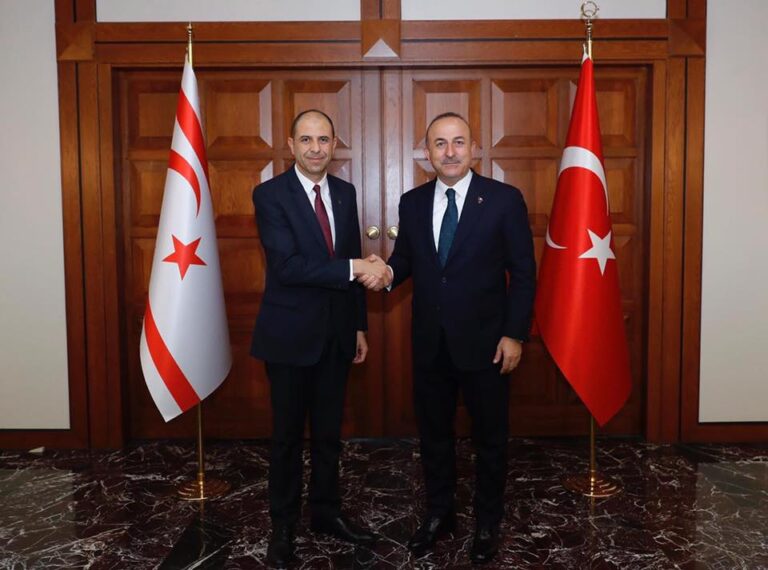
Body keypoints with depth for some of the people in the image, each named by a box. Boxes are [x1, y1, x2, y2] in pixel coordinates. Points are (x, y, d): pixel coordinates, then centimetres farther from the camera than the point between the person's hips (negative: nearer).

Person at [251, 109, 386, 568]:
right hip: (290, 333, -5)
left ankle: (327, 512, 34)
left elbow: (353, 263, 11)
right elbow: (287, 266, -23)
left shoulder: (345, 192, 6)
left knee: (329, 431, 16)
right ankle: (284, 525, 26)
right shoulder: (270, 194, -12)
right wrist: (354, 268, -25)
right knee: (288, 434, 9)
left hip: (336, 333, 5)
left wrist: (359, 325, 11)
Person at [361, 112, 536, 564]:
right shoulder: (412, 203, 4)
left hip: (484, 341, -3)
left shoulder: (505, 199, -7)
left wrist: (515, 334, -11)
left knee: (490, 437, 12)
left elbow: (523, 273, -7)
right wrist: (387, 273, -13)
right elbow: (407, 260, 10)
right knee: (434, 433, 17)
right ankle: (439, 513, 37)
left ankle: (488, 523, 32)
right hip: (430, 343, 4)